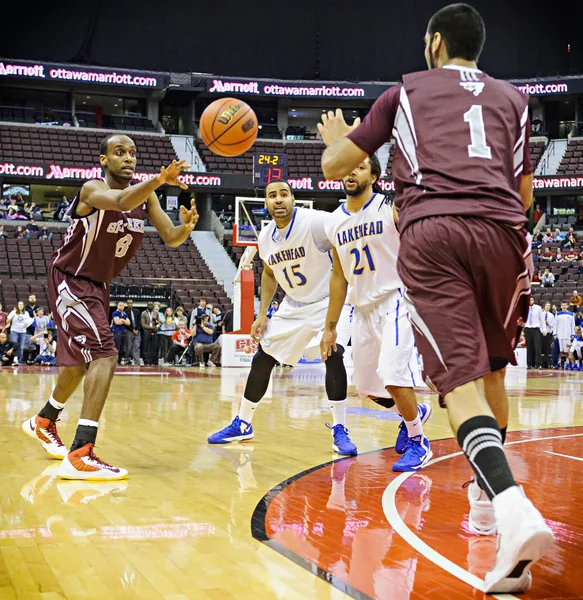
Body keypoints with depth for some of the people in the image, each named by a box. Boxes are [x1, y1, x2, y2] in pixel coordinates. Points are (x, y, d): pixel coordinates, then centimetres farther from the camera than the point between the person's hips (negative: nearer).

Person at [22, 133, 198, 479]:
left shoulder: (146, 195, -3)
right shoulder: (93, 190, -24)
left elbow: (171, 238, -9)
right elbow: (122, 201, -47)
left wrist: (187, 227, -33)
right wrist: (161, 178, -65)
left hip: (98, 286, 9)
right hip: (70, 282, -9)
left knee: (83, 360, 23)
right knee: (105, 356, -24)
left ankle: (44, 422, 48)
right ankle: (80, 455, -27)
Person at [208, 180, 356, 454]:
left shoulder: (315, 222, -25)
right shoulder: (265, 236, -3)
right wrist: (262, 315, 9)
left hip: (329, 301, -6)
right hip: (293, 306, 6)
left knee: (332, 355, -28)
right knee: (262, 360, 7)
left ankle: (339, 430, -14)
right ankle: (242, 424, 24)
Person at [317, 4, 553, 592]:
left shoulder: (406, 90, 21)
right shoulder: (511, 96, 27)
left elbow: (334, 165, 24)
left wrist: (336, 138, 46)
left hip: (431, 233, -3)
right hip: (503, 232, 3)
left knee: (460, 380, -11)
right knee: (491, 371, 21)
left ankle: (514, 507, -31)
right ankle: (486, 495, 31)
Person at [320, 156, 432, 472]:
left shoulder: (392, 210, -10)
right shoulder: (334, 222, 6)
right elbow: (339, 276, 13)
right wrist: (330, 326, 13)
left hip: (395, 301, -6)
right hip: (362, 309, 6)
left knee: (393, 377, -19)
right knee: (367, 387, 12)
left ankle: (418, 442, 3)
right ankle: (415, 412, 40)